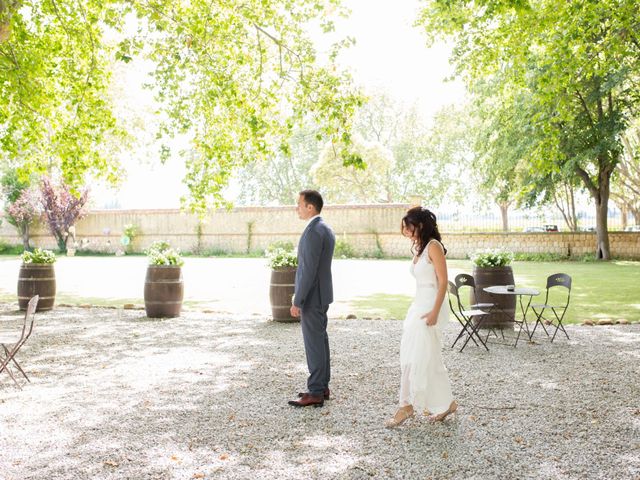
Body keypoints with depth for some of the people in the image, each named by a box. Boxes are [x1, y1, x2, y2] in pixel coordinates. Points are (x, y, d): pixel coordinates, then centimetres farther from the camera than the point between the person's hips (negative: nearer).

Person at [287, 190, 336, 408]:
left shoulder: (313, 231, -20)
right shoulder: (325, 229, 12)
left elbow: (309, 270, -23)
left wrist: (297, 301, -19)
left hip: (312, 297, -10)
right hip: (321, 294, 10)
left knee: (314, 344, -4)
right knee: (320, 341, 15)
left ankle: (315, 393, 2)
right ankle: (322, 386, 23)